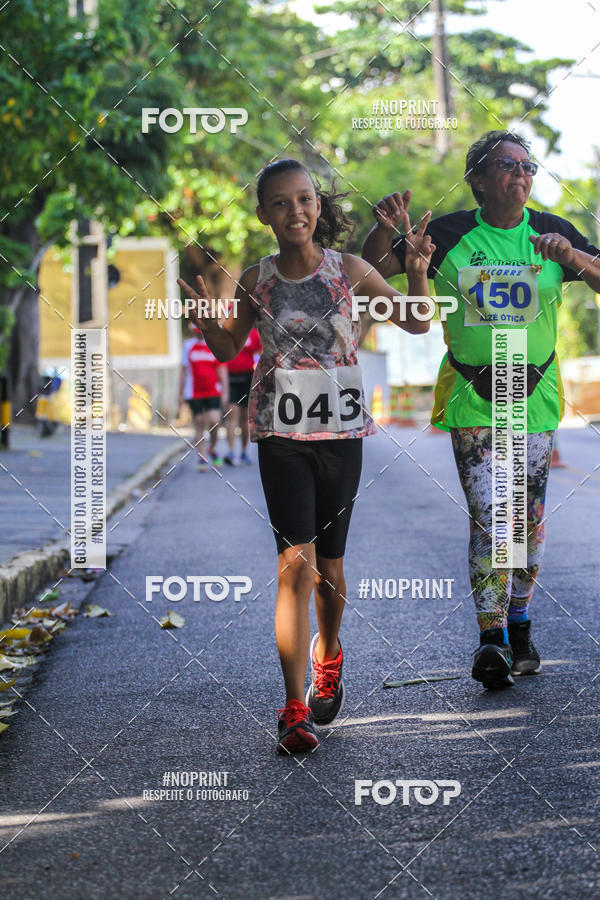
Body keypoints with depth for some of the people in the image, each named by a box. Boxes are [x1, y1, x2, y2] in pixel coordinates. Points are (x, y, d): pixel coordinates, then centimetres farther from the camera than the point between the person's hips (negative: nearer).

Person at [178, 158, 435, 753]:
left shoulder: (349, 271, -2)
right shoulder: (256, 279, 1)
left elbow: (416, 323, 4)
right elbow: (228, 348, 14)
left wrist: (417, 274, -13)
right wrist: (205, 314, -6)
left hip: (341, 430, 1)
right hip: (280, 433, -1)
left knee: (329, 561, 13)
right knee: (296, 561, -11)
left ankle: (327, 654, 43)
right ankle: (295, 706, -12)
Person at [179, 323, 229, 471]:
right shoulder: (188, 346, 7)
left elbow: (222, 370, 6)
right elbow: (184, 370, 11)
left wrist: (224, 391, -1)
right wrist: (181, 394, 9)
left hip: (213, 392, 0)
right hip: (194, 393, 0)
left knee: (214, 421, -12)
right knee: (199, 426, 0)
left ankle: (212, 449, 15)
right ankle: (202, 459, 7)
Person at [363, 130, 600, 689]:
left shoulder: (551, 233, 4)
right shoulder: (449, 234, 0)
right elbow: (373, 269, 4)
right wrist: (387, 230, -15)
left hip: (535, 395, 2)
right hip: (471, 396, -2)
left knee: (528, 518, 6)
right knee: (487, 517, -12)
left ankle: (518, 626, 23)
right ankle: (491, 638, -12)